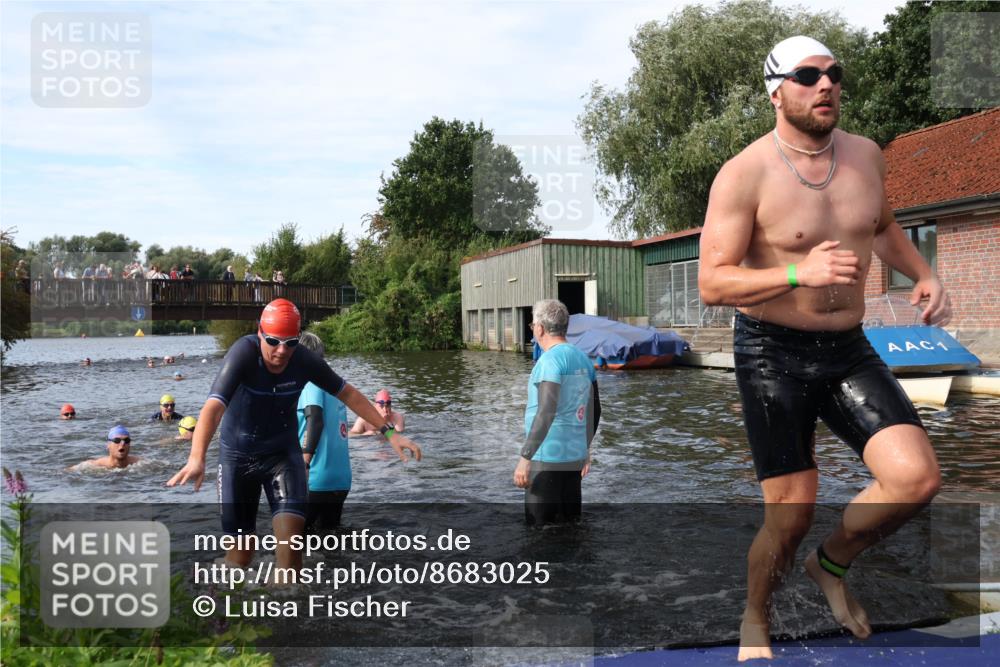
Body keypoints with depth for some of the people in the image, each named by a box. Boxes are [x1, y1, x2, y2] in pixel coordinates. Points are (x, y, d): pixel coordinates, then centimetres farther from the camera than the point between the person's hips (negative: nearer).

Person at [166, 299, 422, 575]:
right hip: (237, 455, -2)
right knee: (240, 549, 4)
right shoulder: (244, 353, -27)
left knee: (290, 538, -14)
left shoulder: (305, 360, -17)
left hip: (283, 453, 2)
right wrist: (197, 459, -56)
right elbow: (214, 406, -40)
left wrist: (389, 431, -7)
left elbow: (347, 393, -4)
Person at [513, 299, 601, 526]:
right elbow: (594, 410, 16)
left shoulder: (550, 360, -15)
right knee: (569, 521, 14)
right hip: (574, 456, 8)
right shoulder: (583, 359, 9)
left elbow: (546, 412, -24)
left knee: (539, 525, -1)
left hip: (547, 457, -8)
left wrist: (524, 458, -23)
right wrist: (586, 449, 26)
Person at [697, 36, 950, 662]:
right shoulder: (745, 174, -13)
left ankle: (833, 563, 18)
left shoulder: (866, 155, 6)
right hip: (773, 353, -5)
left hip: (849, 350, 5)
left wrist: (925, 275, 9)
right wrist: (798, 273, -30)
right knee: (792, 514, 0)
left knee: (917, 479, -13)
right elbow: (713, 283, -17)